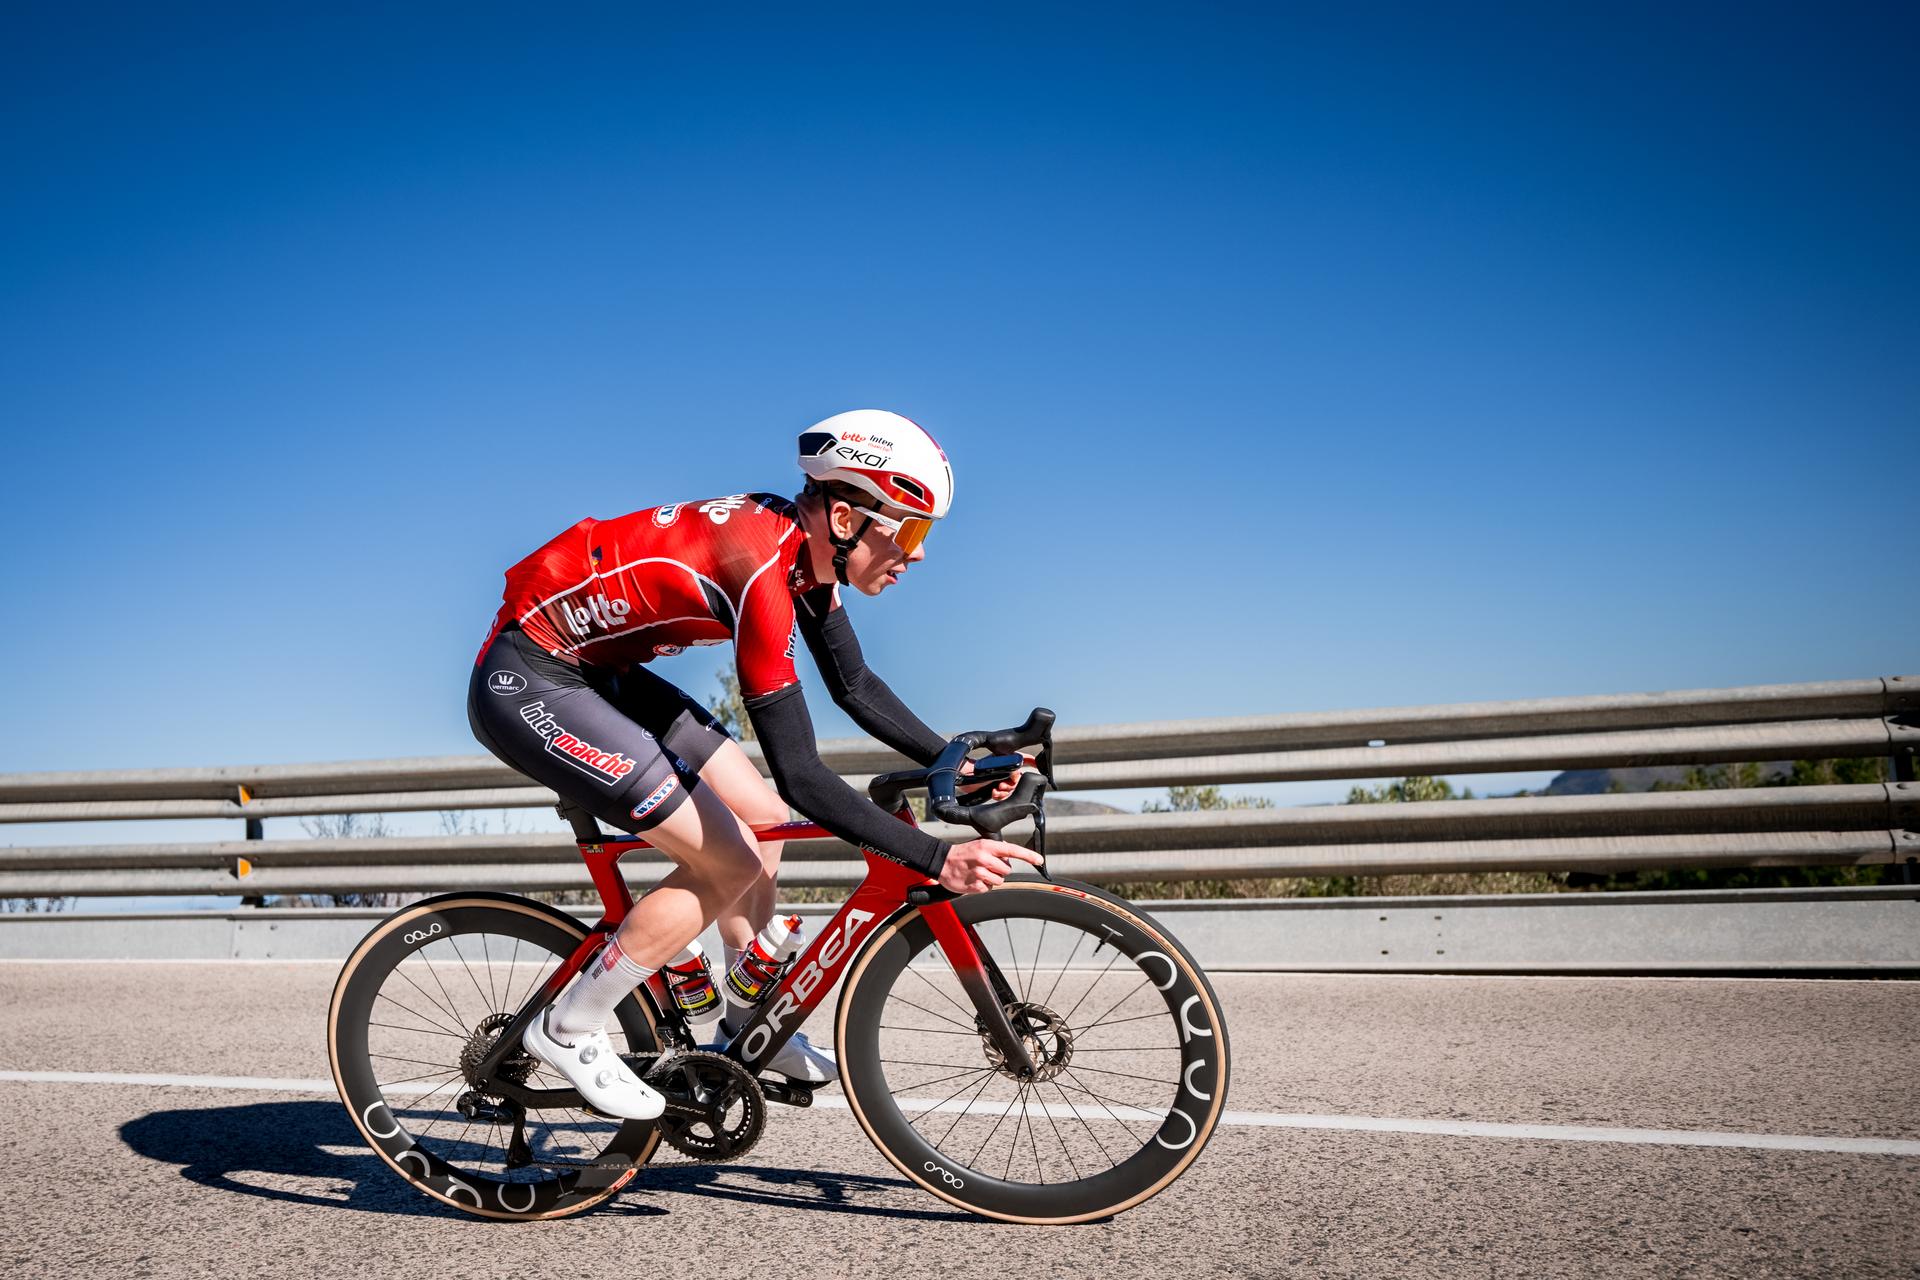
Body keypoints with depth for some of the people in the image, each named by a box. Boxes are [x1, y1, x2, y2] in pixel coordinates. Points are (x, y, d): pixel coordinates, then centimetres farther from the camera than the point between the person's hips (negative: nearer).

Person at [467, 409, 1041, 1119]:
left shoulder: (806, 547, -3)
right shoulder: (761, 569, -31)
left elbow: (856, 686, 10)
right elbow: (801, 776, -32)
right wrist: (936, 860, -31)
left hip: (598, 669, 9)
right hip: (525, 683, -9)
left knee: (760, 818, 9)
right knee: (729, 862, -10)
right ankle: (567, 1030, 5)